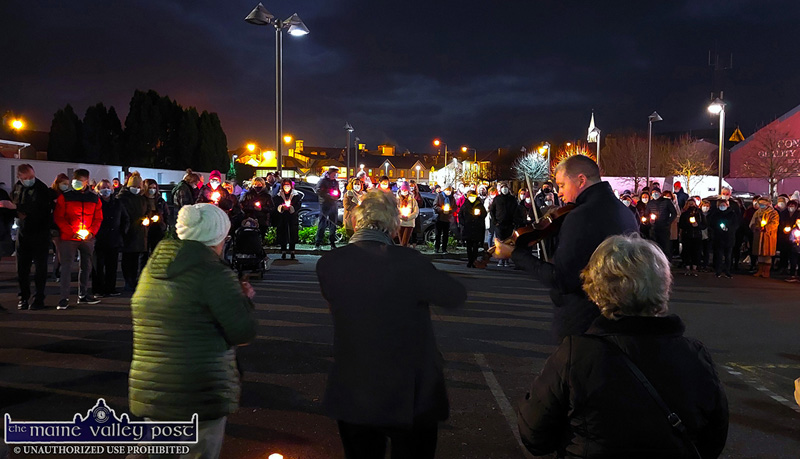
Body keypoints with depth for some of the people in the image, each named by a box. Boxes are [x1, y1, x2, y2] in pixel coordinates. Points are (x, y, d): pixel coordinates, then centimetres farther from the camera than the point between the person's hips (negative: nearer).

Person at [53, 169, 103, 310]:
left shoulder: (94, 199, 6)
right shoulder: (65, 197, -2)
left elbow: (98, 219, 9)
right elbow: (58, 218, -4)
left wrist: (91, 232, -8)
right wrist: (72, 232, -14)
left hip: (88, 239, 3)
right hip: (68, 238, -3)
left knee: (86, 266, 11)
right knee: (66, 266, -5)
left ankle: (83, 295, 24)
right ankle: (64, 298, -2)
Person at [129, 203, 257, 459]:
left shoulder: (153, 268, 8)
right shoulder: (214, 273, -14)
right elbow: (244, 333, -14)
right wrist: (245, 300, 5)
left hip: (148, 390, 7)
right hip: (200, 395, -6)